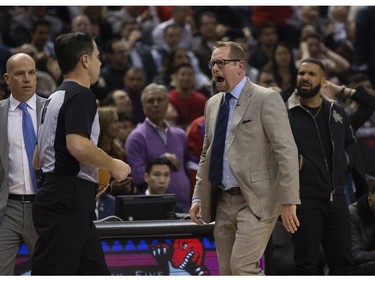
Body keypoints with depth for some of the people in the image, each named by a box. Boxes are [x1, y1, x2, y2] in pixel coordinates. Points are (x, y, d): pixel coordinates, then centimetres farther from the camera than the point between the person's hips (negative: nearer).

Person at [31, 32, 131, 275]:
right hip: (67, 203, -10)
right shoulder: (81, 95, -10)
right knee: (51, 274, -11)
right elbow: (78, 145, -25)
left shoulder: (56, 97, 20)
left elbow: (39, 159, 25)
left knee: (96, 273, 10)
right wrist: (113, 165, -10)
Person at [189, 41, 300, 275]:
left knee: (243, 266, -18)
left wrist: (288, 201, -19)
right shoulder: (213, 104, 15)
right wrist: (198, 197, 13)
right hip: (223, 202, 7)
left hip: (255, 201, -7)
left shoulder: (266, 99, -8)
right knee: (227, 272, 7)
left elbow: (287, 151, -13)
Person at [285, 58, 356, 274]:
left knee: (342, 260, 9)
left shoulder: (337, 112, 11)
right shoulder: (285, 114, -6)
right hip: (305, 200, -5)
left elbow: (351, 143, 25)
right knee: (307, 263, -2)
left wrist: (344, 165, 10)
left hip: (337, 198, 5)